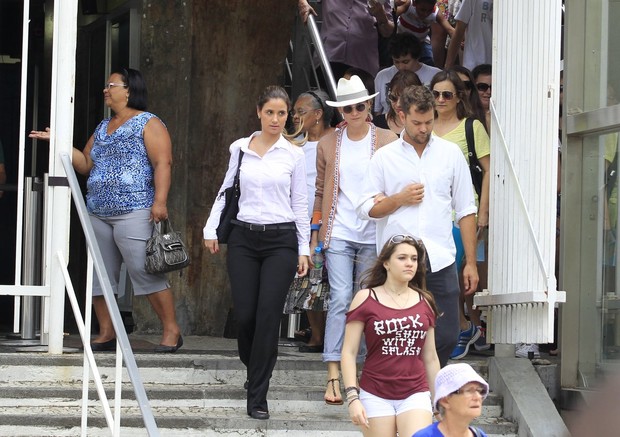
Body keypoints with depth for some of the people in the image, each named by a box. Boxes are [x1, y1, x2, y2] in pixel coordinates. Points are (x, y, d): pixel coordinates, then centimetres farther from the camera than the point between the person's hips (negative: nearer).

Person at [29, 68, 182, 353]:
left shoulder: (148, 124, -2)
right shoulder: (102, 129, 21)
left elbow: (162, 163, -11)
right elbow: (86, 164, 20)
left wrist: (160, 201, -21)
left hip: (133, 212, -8)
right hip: (98, 213, 8)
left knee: (146, 273, -12)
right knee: (99, 276, 6)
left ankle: (171, 332, -7)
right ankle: (106, 335, 13)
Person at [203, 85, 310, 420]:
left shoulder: (293, 155, 3)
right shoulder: (239, 148, 6)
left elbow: (300, 204, 6)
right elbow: (225, 191, 15)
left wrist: (304, 249, 4)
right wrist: (211, 229, 8)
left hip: (280, 240, -1)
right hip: (244, 238, 1)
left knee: (268, 316, -9)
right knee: (245, 315, -1)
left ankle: (257, 396, -4)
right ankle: (254, 371, 29)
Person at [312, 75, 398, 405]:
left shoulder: (387, 142, 2)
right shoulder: (328, 144, 9)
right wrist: (316, 231, 11)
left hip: (374, 235, 0)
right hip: (338, 233, 1)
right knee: (340, 299, -10)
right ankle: (333, 377, -13)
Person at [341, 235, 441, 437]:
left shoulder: (424, 302, 10)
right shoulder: (365, 298, 1)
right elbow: (348, 352, -2)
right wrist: (352, 397, -11)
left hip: (415, 395, 2)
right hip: (375, 395, -2)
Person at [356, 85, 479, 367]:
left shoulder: (451, 153, 11)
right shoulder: (384, 157, 9)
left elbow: (466, 211, 11)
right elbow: (366, 209, 8)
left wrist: (471, 262, 6)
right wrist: (400, 199, -7)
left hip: (440, 261, 1)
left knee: (446, 338, -2)